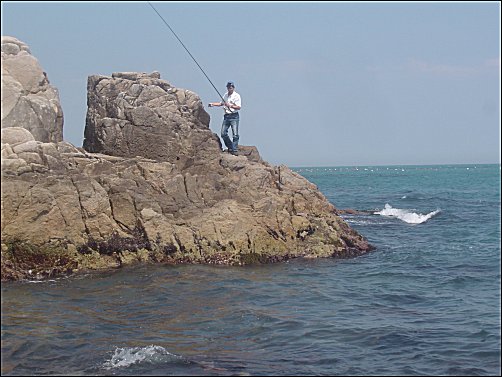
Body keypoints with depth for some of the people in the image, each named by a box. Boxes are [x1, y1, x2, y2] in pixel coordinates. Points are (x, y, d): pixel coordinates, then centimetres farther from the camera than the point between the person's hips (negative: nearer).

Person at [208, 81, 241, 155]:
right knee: (223, 133, 4)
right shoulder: (225, 95, 15)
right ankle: (230, 147, 18)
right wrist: (213, 104, 21)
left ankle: (235, 150, -8)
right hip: (226, 116, 7)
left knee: (235, 134, -10)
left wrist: (230, 106, -24)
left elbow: (238, 107, -14)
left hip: (234, 116, -7)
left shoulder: (236, 96, -7)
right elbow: (222, 103, 31)